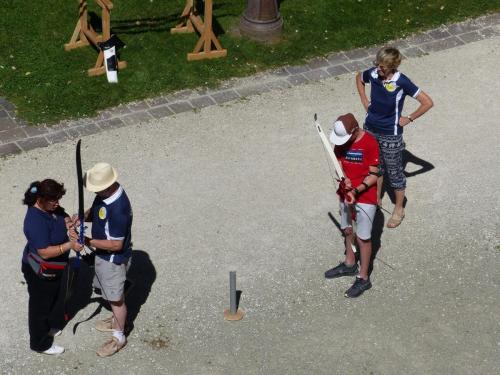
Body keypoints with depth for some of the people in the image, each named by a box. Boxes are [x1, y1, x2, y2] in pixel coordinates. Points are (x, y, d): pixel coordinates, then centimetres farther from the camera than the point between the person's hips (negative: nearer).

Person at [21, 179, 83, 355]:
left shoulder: (50, 207, -9)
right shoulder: (36, 221, -35)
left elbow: (62, 216, 10)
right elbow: (45, 252, -34)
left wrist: (67, 222, -12)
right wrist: (70, 245, -34)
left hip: (54, 267, 9)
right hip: (40, 271, -9)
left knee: (52, 298, 29)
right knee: (40, 305, 11)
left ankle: (50, 327, 53)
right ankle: (41, 343, 30)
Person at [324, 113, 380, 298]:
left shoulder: (370, 142, -21)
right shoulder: (340, 139, -4)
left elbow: (374, 175, -17)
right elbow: (339, 163, 6)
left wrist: (356, 191, -27)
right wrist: (344, 179, -14)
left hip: (365, 197, -6)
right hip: (345, 193, 6)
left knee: (363, 237, 1)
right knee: (347, 230, 22)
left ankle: (363, 278, 13)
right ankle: (349, 264, 43)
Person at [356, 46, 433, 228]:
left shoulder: (401, 82, -26)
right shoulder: (372, 74, -12)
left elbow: (428, 102, -23)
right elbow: (359, 78, 14)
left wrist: (409, 119, -15)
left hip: (391, 135, -5)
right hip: (370, 130, 5)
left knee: (394, 172, 11)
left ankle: (399, 209, 30)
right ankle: (376, 199, 45)